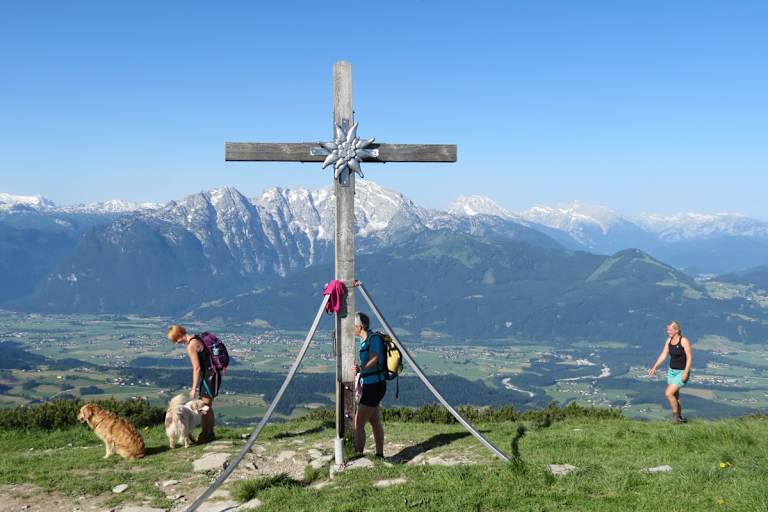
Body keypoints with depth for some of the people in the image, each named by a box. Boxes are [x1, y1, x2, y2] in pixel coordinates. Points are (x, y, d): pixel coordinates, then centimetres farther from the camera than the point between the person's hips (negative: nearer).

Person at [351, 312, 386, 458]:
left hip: (375, 386, -10)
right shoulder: (364, 341, 13)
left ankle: (358, 455, -11)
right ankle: (380, 455, 22)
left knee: (358, 423, -11)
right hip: (370, 386, 10)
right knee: (375, 422, 15)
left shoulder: (374, 338, -14)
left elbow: (374, 360, -27)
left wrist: (360, 369, -38)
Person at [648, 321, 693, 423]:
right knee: (675, 396, 13)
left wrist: (686, 372, -24)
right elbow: (663, 355, 5)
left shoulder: (684, 341, -16)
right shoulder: (669, 340, 3)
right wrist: (654, 367, -3)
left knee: (668, 393, -15)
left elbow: (689, 358, -17)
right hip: (672, 371, 7)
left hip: (681, 372, -7)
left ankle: (675, 415, 4)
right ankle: (680, 418, 28)